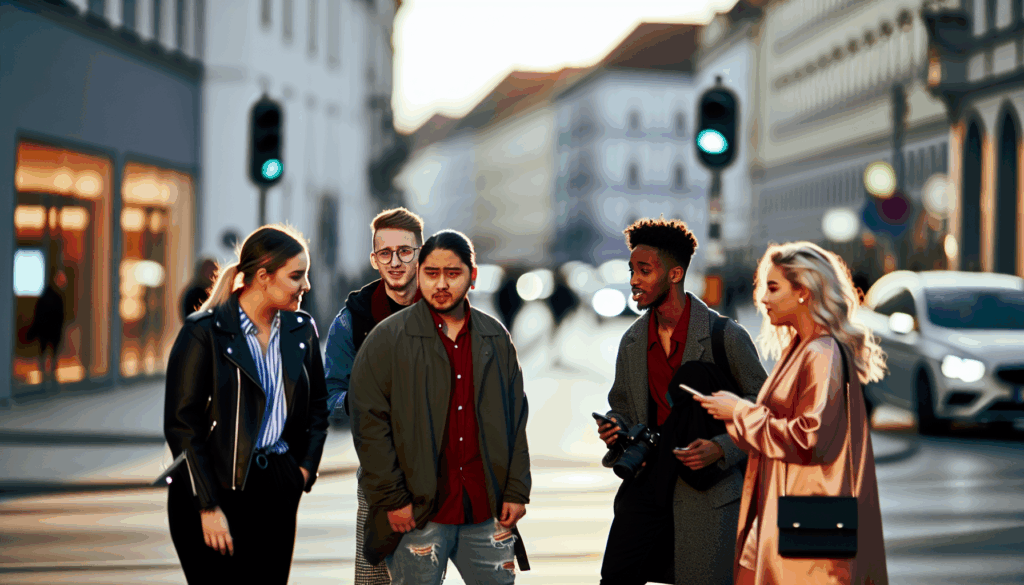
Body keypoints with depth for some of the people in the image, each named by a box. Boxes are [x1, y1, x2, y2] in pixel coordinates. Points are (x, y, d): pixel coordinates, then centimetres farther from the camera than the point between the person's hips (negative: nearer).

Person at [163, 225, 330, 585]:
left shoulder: (301, 329, 8)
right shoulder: (204, 332, -9)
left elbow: (317, 406, 22)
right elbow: (181, 426, -11)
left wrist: (306, 467, 8)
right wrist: (208, 508, -14)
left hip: (276, 494, 5)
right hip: (216, 491, -5)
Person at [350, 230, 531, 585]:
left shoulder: (496, 338, 11)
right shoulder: (388, 339, -2)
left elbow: (515, 419, 14)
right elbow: (369, 423, -5)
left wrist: (517, 490, 6)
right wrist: (391, 498, -10)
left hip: (487, 512, 3)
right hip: (417, 516, -3)